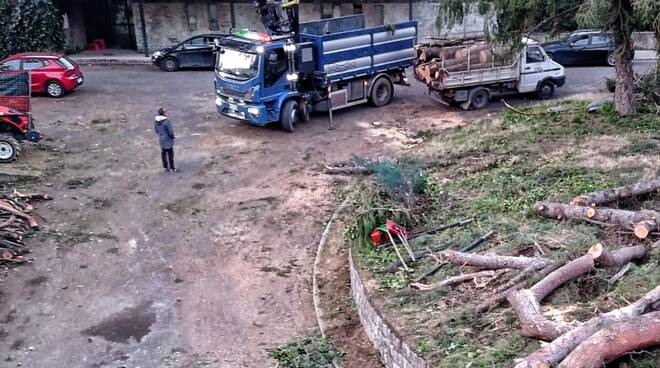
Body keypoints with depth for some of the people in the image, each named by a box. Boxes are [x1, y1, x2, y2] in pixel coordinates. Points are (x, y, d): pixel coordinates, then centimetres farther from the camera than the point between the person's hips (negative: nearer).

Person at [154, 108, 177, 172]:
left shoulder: (156, 121, -2)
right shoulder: (166, 121, -24)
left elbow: (156, 130, 10)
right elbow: (170, 131, -20)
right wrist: (172, 136, -1)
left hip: (161, 140, 7)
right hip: (168, 140, -7)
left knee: (163, 154, 15)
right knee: (170, 154, 2)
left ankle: (166, 168, 24)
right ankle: (172, 168, 7)